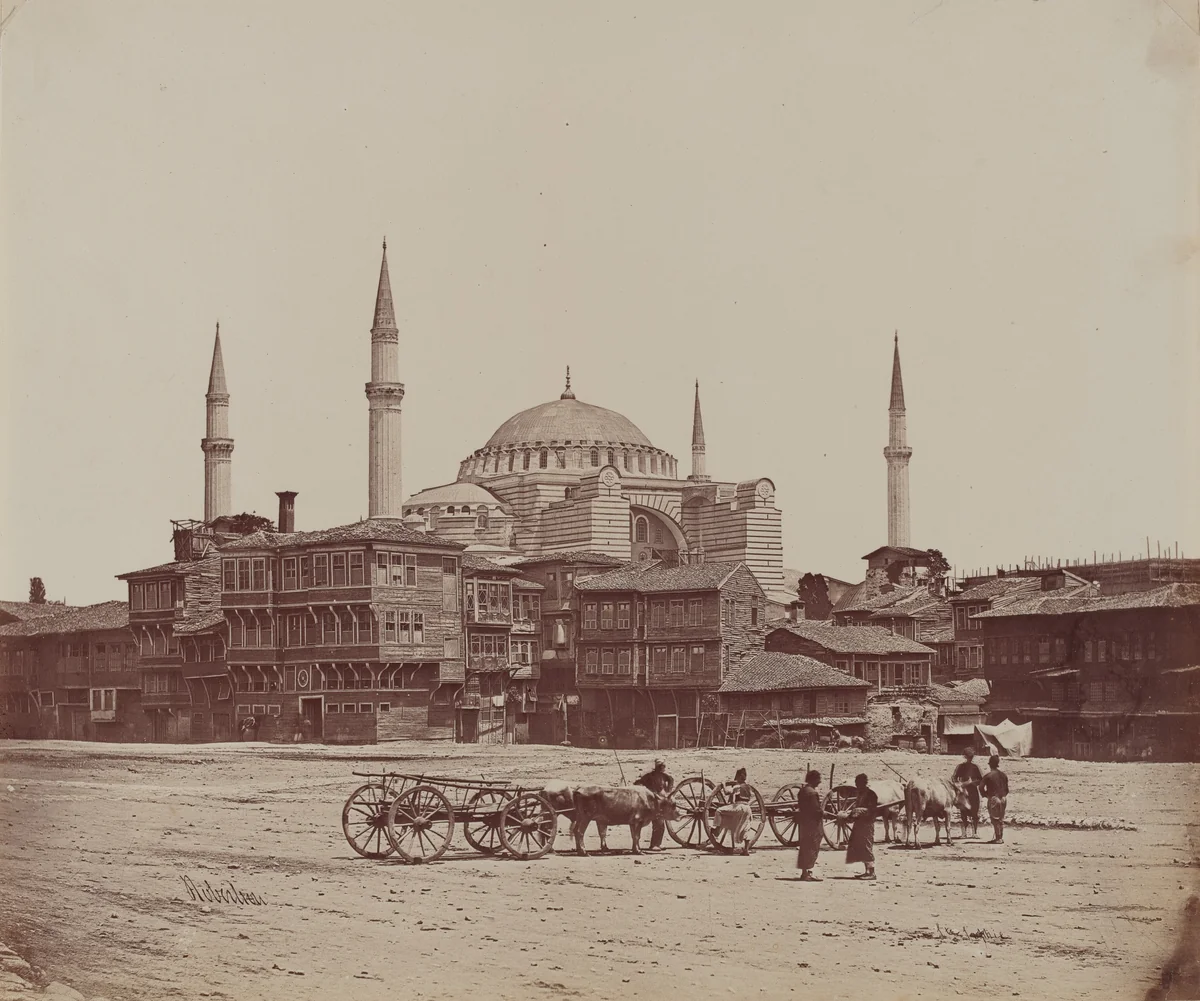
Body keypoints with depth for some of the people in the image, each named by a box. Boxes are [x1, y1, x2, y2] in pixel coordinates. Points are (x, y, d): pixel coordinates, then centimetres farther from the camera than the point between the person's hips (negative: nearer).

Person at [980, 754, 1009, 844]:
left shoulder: (988, 776, -10)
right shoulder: (1003, 775, 7)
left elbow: (982, 788, -9)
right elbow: (1007, 789, 10)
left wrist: (985, 794, 9)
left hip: (993, 799, -6)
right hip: (1003, 799, 6)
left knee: (995, 819, 0)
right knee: (1001, 819, 14)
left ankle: (998, 838, 0)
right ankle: (1000, 838, 18)